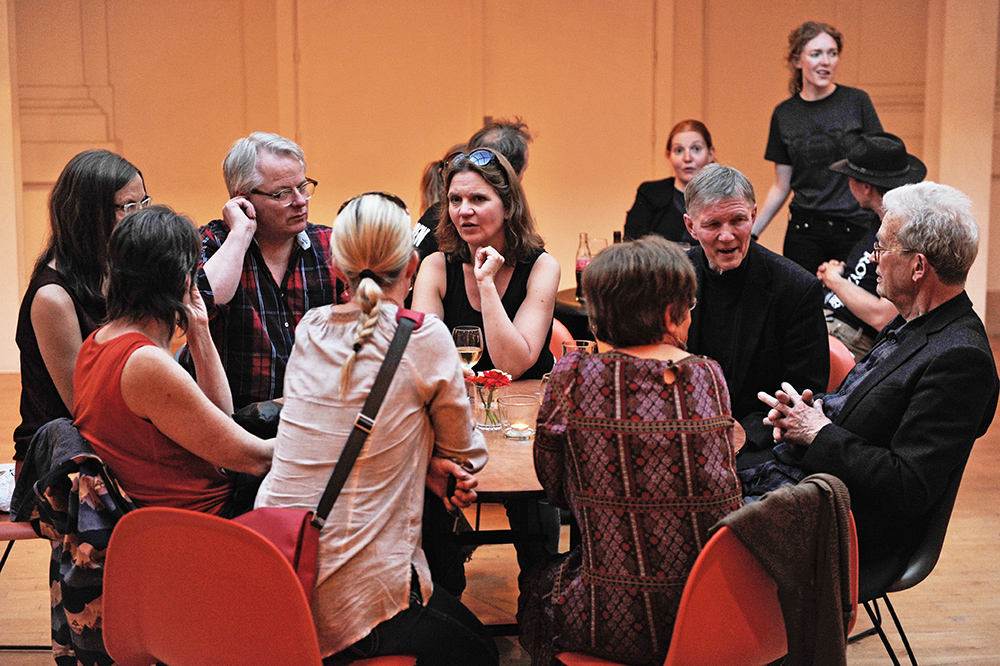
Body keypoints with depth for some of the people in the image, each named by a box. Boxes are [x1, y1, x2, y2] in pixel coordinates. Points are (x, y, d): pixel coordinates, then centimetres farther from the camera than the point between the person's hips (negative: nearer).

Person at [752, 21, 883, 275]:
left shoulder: (856, 101, 1)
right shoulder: (784, 114, 6)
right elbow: (781, 187, 11)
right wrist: (750, 233, 5)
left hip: (857, 227, -1)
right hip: (805, 232, 2)